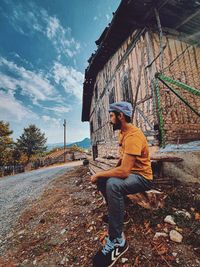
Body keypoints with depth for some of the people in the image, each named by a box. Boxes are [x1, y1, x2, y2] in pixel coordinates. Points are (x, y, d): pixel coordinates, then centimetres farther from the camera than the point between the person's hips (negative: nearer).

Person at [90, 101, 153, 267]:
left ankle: (117, 241, -15)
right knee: (101, 180, 5)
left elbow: (124, 171, -33)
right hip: (129, 172, 10)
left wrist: (98, 174, -21)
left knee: (113, 184, -34)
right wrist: (114, 171, 2)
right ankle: (115, 211, 20)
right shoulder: (123, 132, 5)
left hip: (143, 177, -9)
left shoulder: (133, 135, -27)